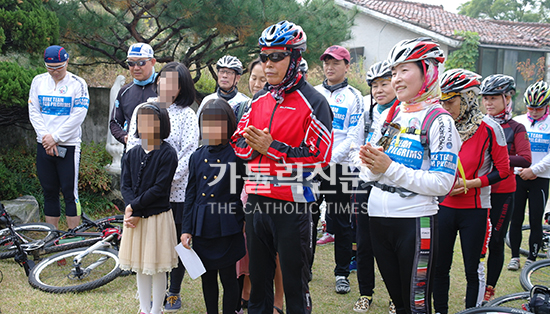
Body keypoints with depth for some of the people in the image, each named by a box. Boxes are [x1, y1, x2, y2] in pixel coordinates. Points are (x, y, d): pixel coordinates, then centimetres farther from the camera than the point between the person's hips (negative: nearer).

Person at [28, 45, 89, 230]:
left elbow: (78, 115, -10)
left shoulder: (77, 83, -3)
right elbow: (33, 111, 6)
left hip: (68, 145, -4)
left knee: (70, 193, -2)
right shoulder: (38, 81, 9)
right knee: (49, 193, 9)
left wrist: (55, 137, -12)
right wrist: (45, 136, -8)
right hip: (44, 145, 4)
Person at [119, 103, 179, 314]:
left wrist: (135, 206, -17)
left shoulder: (167, 154, -10)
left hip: (158, 217, -5)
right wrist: (133, 213, -16)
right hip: (135, 217, 5)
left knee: (157, 268, 4)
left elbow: (160, 188, -16)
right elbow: (125, 186, 0)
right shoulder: (132, 155, 6)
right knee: (139, 267, 14)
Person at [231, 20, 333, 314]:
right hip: (256, 200, 6)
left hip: (292, 204, -6)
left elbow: (319, 156, -16)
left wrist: (271, 147, -19)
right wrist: (253, 145, -9)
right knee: (258, 276, 19)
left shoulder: (313, 102, -8)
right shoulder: (259, 99, 12)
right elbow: (238, 143, 14)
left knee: (295, 280, 7)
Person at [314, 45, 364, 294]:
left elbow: (354, 136, -6)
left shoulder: (353, 96, 2)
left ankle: (342, 273, 14)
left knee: (342, 222, 3)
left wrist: (329, 158, -17)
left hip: (339, 167, -3)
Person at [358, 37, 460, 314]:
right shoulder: (388, 115, 10)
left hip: (415, 221, -6)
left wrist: (390, 169, -20)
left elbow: (442, 184, -17)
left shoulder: (439, 121, -8)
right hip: (378, 217, 6)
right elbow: (367, 174, 11)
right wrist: (369, 164, -12)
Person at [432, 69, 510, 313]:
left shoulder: (489, 129, -7)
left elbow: (503, 170, -6)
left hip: (474, 210, -3)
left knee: (472, 270, 5)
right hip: (444, 207, 4)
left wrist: (470, 183, -15)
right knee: (439, 267, 7)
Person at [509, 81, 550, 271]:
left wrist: (533, 170, -12)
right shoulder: (517, 122, 6)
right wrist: (521, 168, -7)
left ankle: (532, 259, 14)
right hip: (518, 177, 2)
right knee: (516, 219, 4)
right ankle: (515, 257, 15)